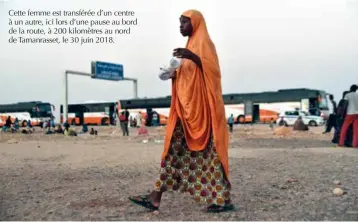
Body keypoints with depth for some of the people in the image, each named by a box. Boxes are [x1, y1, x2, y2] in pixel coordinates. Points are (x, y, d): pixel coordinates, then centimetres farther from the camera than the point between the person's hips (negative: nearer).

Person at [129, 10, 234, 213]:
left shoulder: (204, 42, -3)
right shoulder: (191, 44, 23)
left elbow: (213, 70, -16)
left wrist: (193, 57, -29)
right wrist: (174, 74, 7)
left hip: (201, 105, -9)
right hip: (187, 106, 9)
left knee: (208, 152, -6)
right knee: (174, 149, 2)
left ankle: (224, 199, 4)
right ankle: (156, 197, 1)